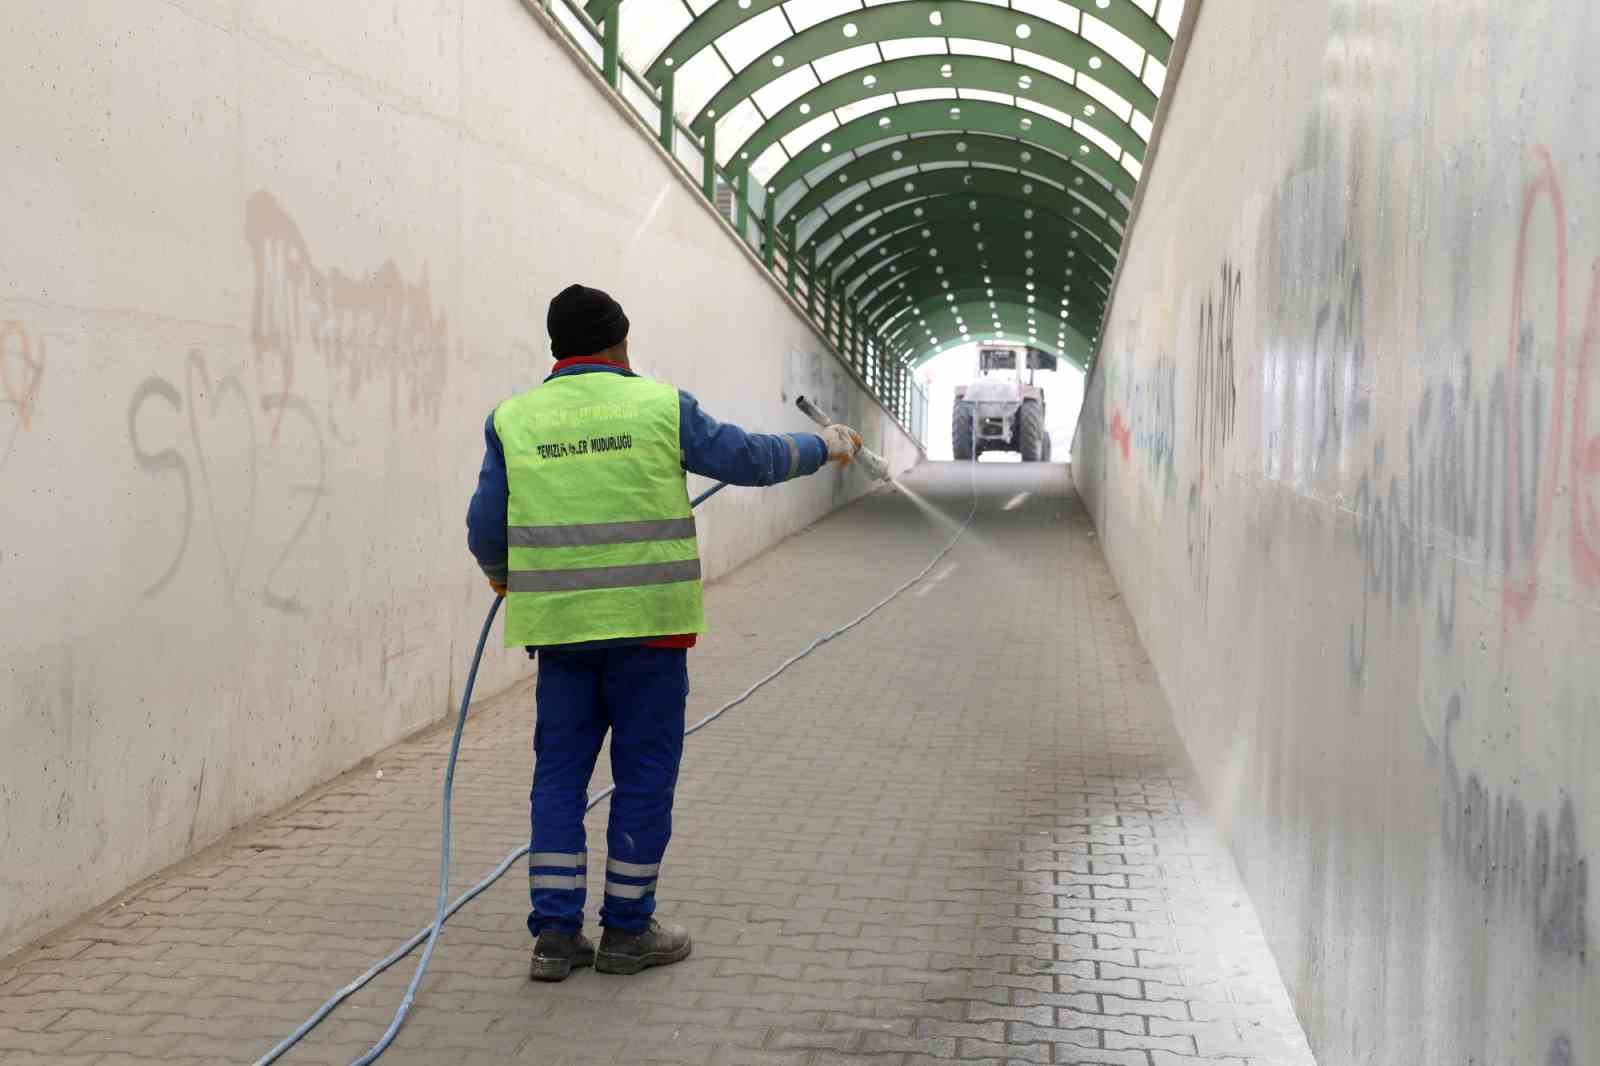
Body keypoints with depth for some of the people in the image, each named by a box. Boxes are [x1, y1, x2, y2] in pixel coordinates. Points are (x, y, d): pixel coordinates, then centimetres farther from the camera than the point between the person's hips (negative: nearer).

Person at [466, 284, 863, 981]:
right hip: (647, 623, -2)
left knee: (559, 772, 11)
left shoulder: (513, 420, 4)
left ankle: (555, 933, 11)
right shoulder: (660, 407, -1)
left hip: (558, 625, 3)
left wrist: (502, 575, 29)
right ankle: (627, 931, 15)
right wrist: (823, 447, 25)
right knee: (644, 773, 7)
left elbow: (486, 528, 7)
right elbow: (747, 458, 7)